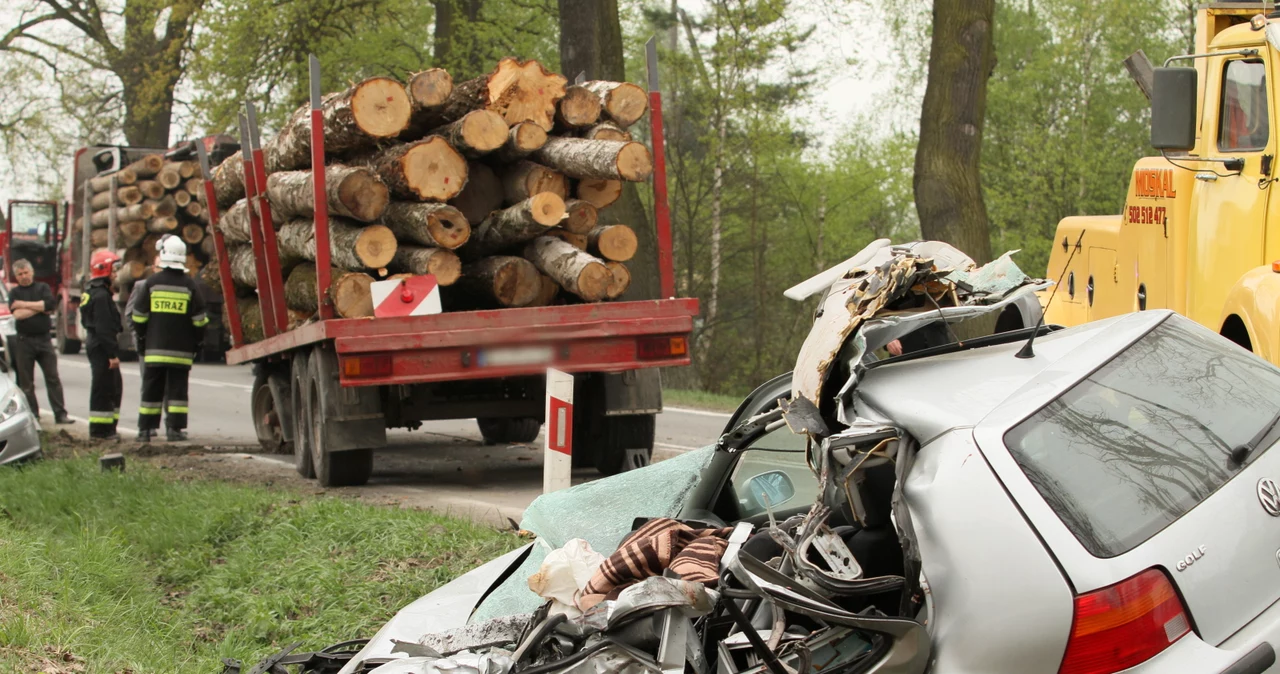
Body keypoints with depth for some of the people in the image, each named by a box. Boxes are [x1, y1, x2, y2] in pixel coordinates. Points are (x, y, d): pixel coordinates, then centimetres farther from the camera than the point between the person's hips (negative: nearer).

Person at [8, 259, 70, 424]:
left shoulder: (43, 288, 9)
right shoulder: (14, 293, 6)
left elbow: (51, 304, -11)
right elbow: (17, 314, -11)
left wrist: (24, 304, -9)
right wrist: (40, 308, -7)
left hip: (44, 339, 0)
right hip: (24, 341, 0)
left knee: (53, 378, -2)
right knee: (26, 382, 3)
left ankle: (60, 414, -1)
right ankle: (32, 415, 10)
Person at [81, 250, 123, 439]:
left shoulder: (91, 292, 15)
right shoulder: (101, 295, -18)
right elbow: (104, 328, -23)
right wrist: (113, 354, -22)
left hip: (95, 344, 11)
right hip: (102, 347, -11)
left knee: (115, 386, 15)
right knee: (103, 388, -6)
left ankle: (108, 426, 20)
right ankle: (99, 430, -3)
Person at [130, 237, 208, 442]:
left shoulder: (152, 282, 0)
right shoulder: (189, 284, -2)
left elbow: (139, 315, 4)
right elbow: (199, 319, 0)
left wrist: (141, 339, 14)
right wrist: (196, 341, 11)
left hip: (155, 348, 1)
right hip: (181, 350, -1)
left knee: (151, 388, 5)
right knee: (177, 388, 3)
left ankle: (146, 429, 6)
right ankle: (175, 428, -1)